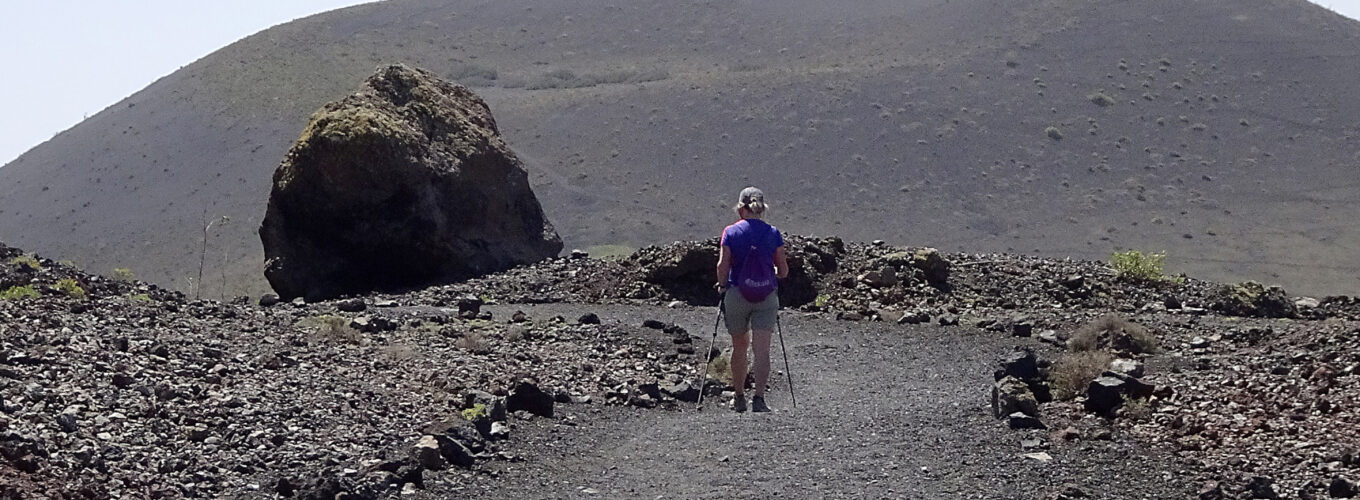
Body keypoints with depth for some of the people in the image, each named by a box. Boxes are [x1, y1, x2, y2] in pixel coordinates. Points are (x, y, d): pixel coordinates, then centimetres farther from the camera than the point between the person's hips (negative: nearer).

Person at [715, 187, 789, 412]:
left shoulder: (731, 232, -3)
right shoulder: (773, 233, 1)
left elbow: (723, 265, -12)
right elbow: (783, 271, 2)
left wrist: (722, 285, 6)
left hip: (736, 295, 0)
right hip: (766, 296, 0)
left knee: (740, 347, 16)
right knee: (762, 350, -2)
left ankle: (739, 398, 26)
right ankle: (759, 398, -15)